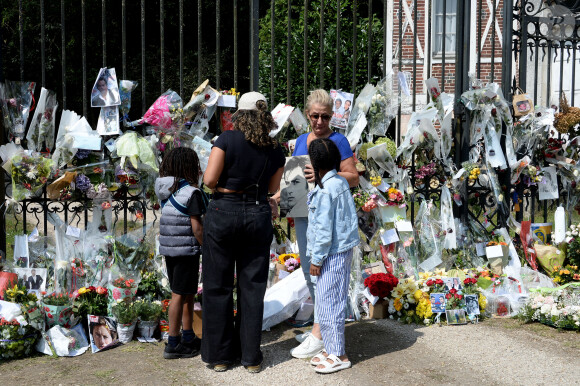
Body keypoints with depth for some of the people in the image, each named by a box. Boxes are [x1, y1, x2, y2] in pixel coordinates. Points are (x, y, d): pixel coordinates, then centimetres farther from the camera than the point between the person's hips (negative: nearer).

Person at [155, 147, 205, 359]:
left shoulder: (167, 191, 9)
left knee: (188, 294, 17)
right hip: (186, 249, -8)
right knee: (179, 295, -2)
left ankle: (188, 337, 27)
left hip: (169, 250, 8)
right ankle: (173, 344, 4)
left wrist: (193, 181, 18)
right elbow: (196, 227, -15)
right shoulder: (191, 192, -13)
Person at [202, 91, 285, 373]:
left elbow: (210, 179, -14)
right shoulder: (275, 150, 2)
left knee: (218, 287, 9)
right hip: (258, 216, 3)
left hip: (223, 212, -3)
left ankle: (220, 355, 16)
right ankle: (251, 357, 16)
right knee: (252, 288, 10)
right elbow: (272, 189, 7)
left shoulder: (227, 139, -9)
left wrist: (222, 185, 7)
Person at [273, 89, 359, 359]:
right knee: (309, 271, 13)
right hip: (303, 212, 7)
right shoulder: (300, 141, 13)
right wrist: (278, 197, 6)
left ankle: (319, 336, -1)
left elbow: (353, 178, -12)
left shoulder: (338, 141, -6)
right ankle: (321, 326, 25)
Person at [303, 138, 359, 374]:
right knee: (326, 304, 17)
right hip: (341, 250, 10)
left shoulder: (325, 191, -20)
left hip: (332, 254, -10)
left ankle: (338, 355, 7)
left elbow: (324, 229, -20)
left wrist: (316, 259, -12)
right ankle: (331, 349, 26)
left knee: (329, 303, -1)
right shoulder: (341, 182, 9)